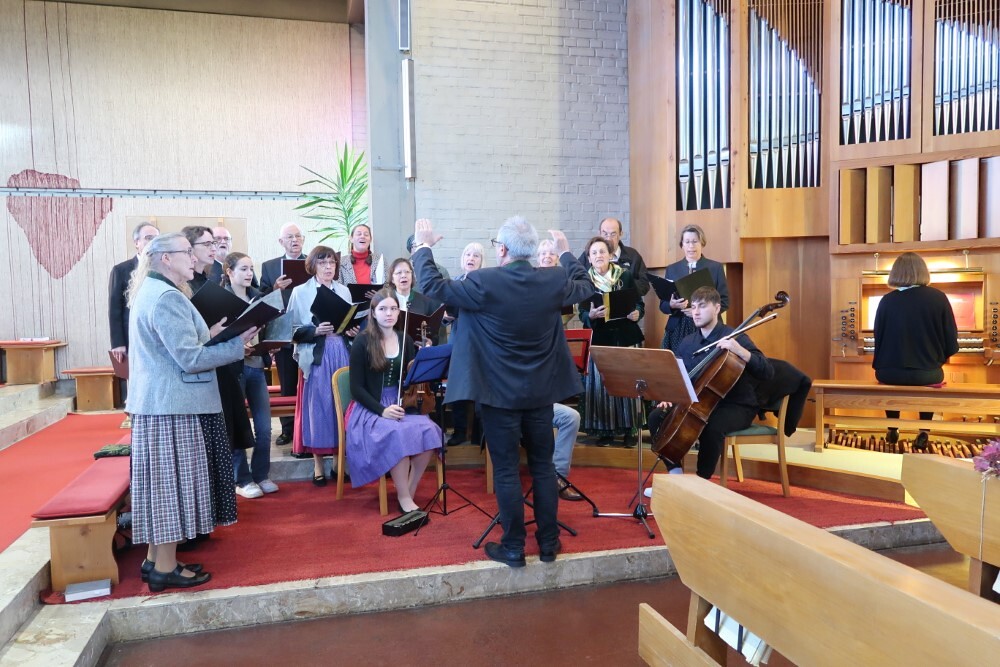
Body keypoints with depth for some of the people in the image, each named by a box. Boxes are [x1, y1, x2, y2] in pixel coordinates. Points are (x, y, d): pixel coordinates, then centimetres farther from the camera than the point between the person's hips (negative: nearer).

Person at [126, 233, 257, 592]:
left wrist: (211, 336, 11)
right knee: (172, 482, -2)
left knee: (161, 482, 14)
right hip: (172, 404, -10)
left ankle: (154, 559, 23)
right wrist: (236, 344, -14)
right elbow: (190, 359, -22)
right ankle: (166, 568, 7)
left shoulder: (150, 292, 15)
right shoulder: (167, 297, -18)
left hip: (156, 402, 10)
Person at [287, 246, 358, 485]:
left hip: (343, 354, 3)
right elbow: (293, 329, -3)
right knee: (318, 407, 0)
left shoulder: (344, 290, 12)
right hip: (316, 357, -3)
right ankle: (318, 464, 10)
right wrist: (315, 331, -19)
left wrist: (353, 331, -3)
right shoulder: (300, 292, 1)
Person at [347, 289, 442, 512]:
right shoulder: (362, 342, -5)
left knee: (428, 431, -26)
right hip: (370, 408, -4)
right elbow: (356, 388, -7)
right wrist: (381, 410, -20)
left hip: (400, 405, 4)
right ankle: (404, 498, -17)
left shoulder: (405, 340, 8)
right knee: (398, 435, -34)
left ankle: (410, 491, -10)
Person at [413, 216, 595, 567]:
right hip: (541, 391, 4)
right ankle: (548, 542, 23)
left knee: (506, 470, 5)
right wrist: (566, 252, 29)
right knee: (543, 466, 14)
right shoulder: (554, 281, -5)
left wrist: (423, 246, 7)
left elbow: (432, 286, -8)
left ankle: (513, 547, 14)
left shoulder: (483, 282, -17)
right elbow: (585, 287, 16)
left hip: (500, 393, -4)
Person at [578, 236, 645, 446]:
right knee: (600, 383, 0)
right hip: (599, 340, 0)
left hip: (626, 338, 0)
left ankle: (629, 429, 13)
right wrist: (591, 315, -24)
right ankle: (605, 429, 11)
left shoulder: (625, 276, 2)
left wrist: (637, 313, -15)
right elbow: (582, 314, -2)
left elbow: (639, 303, 6)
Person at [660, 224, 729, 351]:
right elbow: (662, 304, 9)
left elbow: (724, 302, 2)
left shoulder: (716, 268, 5)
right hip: (678, 330, 1)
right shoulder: (671, 269, 10)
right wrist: (671, 305, -14)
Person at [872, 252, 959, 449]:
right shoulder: (938, 297, -4)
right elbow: (951, 344, -2)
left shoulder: (887, 300, -4)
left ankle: (893, 430, 40)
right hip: (926, 374, 0)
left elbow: (879, 340, 4)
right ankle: (923, 433, 28)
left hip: (890, 373, 0)